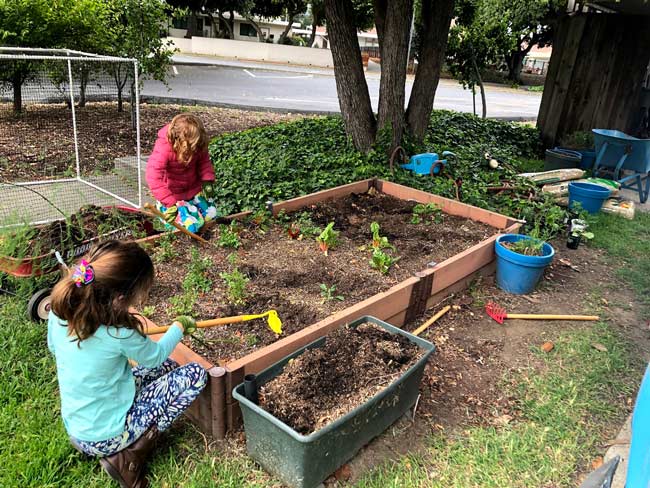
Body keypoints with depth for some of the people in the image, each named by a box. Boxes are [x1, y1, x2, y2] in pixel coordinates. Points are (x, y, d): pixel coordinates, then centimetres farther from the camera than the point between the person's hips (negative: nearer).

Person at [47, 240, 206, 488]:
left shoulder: (59, 311, -12)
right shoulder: (118, 333, -30)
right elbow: (155, 355, -9)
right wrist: (179, 327, 9)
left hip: (75, 428, 7)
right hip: (107, 437, -7)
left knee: (167, 367, 19)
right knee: (195, 373, -5)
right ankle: (130, 455, -3)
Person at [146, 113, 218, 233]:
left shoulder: (196, 145, -14)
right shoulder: (163, 148, -32)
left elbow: (204, 161, 1)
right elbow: (153, 178, -37)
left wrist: (207, 181, -17)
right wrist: (169, 203, -39)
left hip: (194, 190, 6)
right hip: (172, 195, -6)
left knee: (211, 215, 9)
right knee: (191, 225, -18)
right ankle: (162, 208, 10)